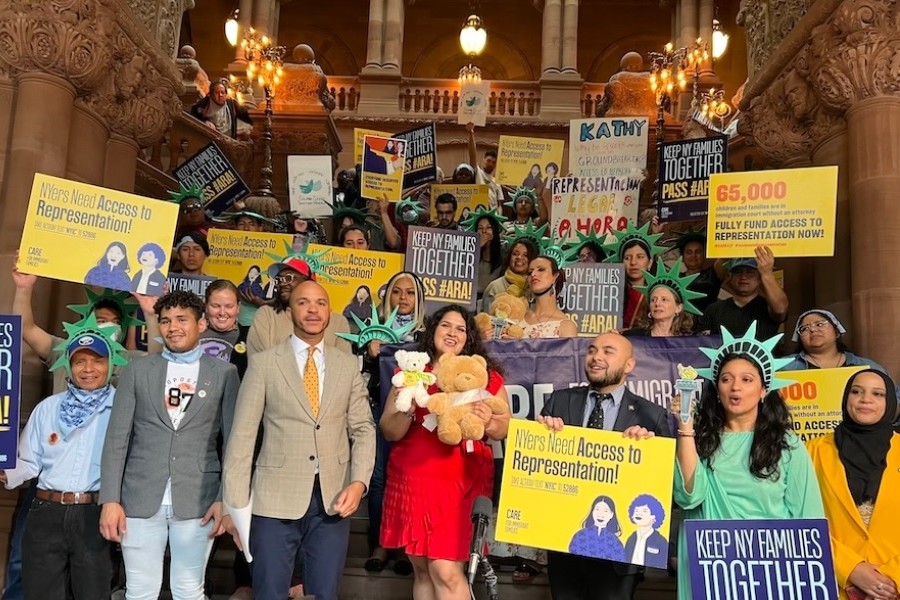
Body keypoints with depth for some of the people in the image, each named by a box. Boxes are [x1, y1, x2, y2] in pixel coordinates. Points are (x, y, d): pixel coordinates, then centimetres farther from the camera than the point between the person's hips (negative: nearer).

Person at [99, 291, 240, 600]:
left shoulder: (224, 373, 4)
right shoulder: (136, 370, 8)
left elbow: (234, 440, 2)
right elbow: (117, 438, 5)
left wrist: (227, 498, -5)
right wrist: (110, 499, -2)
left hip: (197, 499, -1)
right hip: (140, 498, 1)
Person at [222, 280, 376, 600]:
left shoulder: (348, 364, 8)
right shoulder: (263, 362, 0)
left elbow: (363, 428, 8)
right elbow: (242, 435, -2)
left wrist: (358, 482, -7)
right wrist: (235, 504, -6)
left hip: (333, 499, 2)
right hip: (275, 499, -2)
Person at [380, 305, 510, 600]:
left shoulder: (486, 376, 2)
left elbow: (505, 429, 5)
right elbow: (389, 432, 1)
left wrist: (489, 423, -17)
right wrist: (407, 410, -18)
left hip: (460, 484, -2)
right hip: (411, 481, 3)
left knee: (446, 571, -11)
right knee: (421, 571, 10)